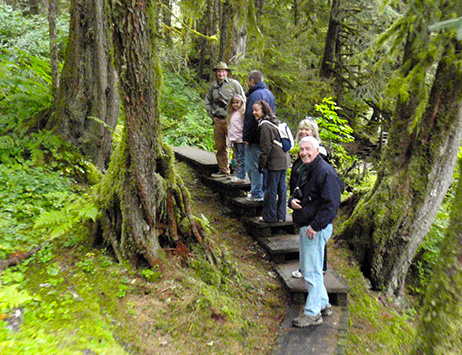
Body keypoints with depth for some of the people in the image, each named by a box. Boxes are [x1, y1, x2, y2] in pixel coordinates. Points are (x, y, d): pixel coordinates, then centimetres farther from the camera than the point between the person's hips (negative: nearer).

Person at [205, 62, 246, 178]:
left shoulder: (234, 84, 1)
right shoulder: (213, 86, 14)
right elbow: (207, 102, 24)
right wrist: (212, 116, 12)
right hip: (217, 121, 5)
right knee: (220, 147, 9)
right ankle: (223, 170, 20)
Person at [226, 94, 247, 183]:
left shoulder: (243, 113, -6)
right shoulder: (231, 114, 18)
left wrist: (239, 137, -15)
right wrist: (230, 139, 15)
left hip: (241, 140, -8)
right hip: (234, 140, 8)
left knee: (241, 158, -6)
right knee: (236, 158, 13)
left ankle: (241, 177, -4)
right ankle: (238, 175, 19)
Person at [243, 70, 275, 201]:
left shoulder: (255, 95, -16)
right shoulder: (269, 94, 14)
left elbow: (250, 118, -19)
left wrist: (246, 137, -13)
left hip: (255, 138, -9)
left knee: (253, 165, -1)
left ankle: (257, 194, 4)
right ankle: (265, 190, 26)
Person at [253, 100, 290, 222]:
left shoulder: (265, 125, -13)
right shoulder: (275, 122, 16)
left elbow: (266, 147, -16)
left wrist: (261, 163, -8)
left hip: (275, 162, -9)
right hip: (284, 160, 10)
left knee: (271, 189, 0)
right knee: (281, 188, 13)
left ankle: (270, 216, 8)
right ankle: (281, 215, 21)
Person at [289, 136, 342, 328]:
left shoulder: (326, 172, -17)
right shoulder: (304, 170, 13)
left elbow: (331, 205, -21)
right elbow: (299, 194, 24)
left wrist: (315, 226, -24)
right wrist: (292, 200, 1)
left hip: (317, 228, -10)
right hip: (305, 226, 10)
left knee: (312, 271, -3)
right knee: (306, 267, 18)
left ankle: (313, 313, 10)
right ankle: (323, 304, 33)